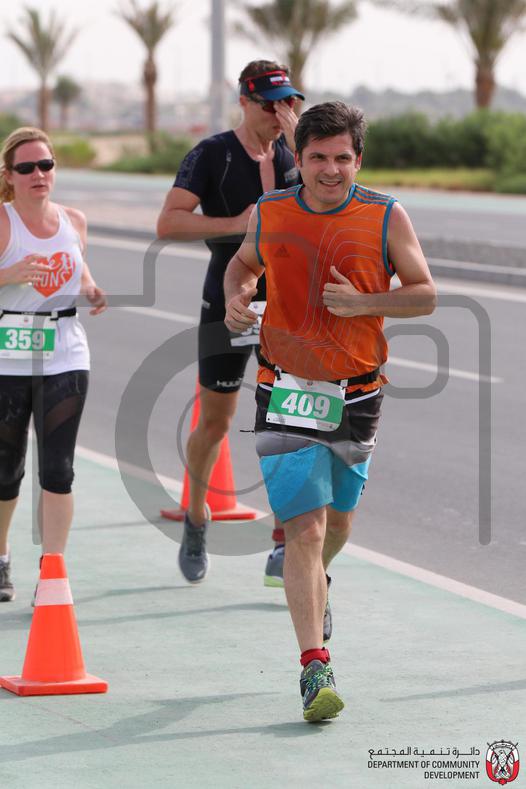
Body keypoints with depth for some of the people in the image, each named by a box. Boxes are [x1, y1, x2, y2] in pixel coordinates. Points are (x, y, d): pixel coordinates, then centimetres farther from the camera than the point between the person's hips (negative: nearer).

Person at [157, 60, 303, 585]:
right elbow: (168, 223, -16)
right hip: (227, 306, -2)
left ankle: (283, 551, -4)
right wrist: (236, 224, -23)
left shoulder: (294, 150, 4)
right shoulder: (212, 155, -8)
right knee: (215, 424, 8)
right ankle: (197, 517, 35)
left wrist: (299, 143, -17)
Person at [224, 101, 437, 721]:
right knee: (304, 530, -12)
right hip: (286, 393, -2)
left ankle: (316, 581, 54)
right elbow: (244, 261, 19)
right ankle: (315, 667, -12)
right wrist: (235, 295, -3)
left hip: (356, 393, 2)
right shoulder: (268, 213, -2)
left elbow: (425, 295, -1)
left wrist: (363, 302, -18)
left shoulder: (386, 219, -6)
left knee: (337, 520, 19)